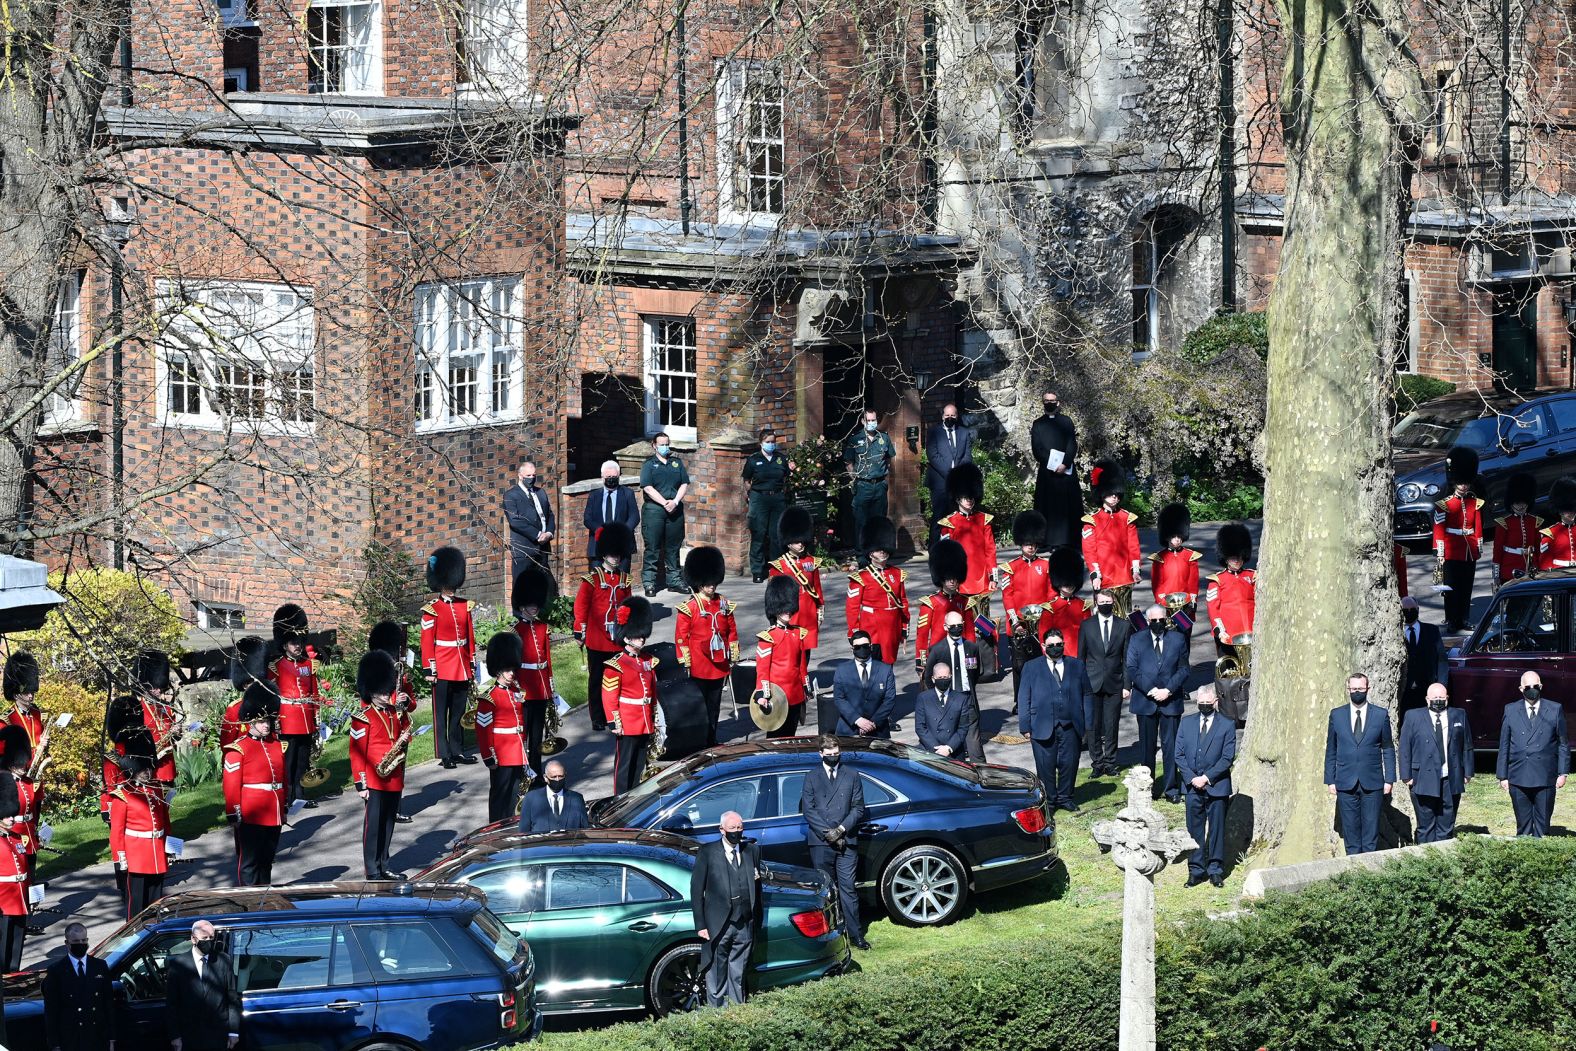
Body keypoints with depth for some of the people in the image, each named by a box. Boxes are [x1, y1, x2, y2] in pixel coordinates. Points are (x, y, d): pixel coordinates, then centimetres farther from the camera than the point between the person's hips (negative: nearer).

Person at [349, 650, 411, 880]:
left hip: (395, 779, 7)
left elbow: (406, 731, 25)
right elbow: (357, 752, -10)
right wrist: (360, 784, -13)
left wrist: (404, 739, -2)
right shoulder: (363, 719, -9)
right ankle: (372, 872, 1)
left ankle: (384, 867, 22)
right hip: (375, 781, -7)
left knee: (388, 823, 13)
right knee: (373, 824, -3)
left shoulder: (397, 713, 11)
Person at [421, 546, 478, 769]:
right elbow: (427, 641, -9)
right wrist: (430, 668, -12)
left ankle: (458, 751, 18)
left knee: (459, 711, 11)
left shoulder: (465, 606, 9)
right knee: (441, 712, 0)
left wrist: (472, 663, 13)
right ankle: (444, 754, 2)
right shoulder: (432, 610, -7)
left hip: (462, 668, 5)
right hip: (443, 668, -5)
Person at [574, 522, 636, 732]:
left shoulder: (625, 580, 7)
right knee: (596, 680, 4)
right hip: (597, 641, -3)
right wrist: (579, 632, -6)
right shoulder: (592, 579, -5)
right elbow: (581, 607, -4)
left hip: (618, 641, 3)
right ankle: (597, 719, 9)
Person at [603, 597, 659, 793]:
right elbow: (609, 697, -13)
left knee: (639, 765, 13)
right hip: (627, 725, -7)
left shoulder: (648, 662, 10)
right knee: (624, 764, 0)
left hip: (645, 724, 7)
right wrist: (614, 723, -15)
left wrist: (654, 721, 16)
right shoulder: (616, 666, -12)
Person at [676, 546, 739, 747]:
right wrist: (685, 664, -10)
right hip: (699, 668, -5)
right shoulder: (688, 608, -9)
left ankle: (712, 739, 21)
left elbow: (732, 632, 13)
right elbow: (681, 638, -8)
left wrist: (733, 659, 11)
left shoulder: (724, 605, 6)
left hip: (719, 666, 5)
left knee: (714, 706, 12)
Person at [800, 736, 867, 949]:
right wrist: (827, 833, -9)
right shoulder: (812, 777, 9)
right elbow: (808, 809, 1)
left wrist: (841, 829, -8)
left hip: (846, 841, 0)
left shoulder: (852, 776, 11)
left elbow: (858, 808, 7)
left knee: (848, 888, -3)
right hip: (820, 843, 0)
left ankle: (855, 934, -2)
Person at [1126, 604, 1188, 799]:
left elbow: (1183, 670, 3)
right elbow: (1132, 670, -1)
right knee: (1147, 746, 5)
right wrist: (1150, 690, -12)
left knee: (1170, 746, -1)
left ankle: (1172, 789, 4)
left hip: (1170, 701, 0)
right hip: (1145, 701, 0)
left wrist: (1168, 690, -11)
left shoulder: (1178, 640, 7)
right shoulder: (1137, 640, 6)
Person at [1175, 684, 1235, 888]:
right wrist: (1191, 779, -8)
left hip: (1217, 787, -2)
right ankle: (1196, 869, 12)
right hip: (1192, 787, 2)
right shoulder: (1186, 724, 8)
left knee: (1217, 829, 3)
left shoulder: (1227, 725, -1)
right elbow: (1179, 754, 5)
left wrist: (1207, 778, -13)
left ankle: (1216, 870, 12)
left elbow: (1227, 758, -6)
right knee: (1195, 829, 5)